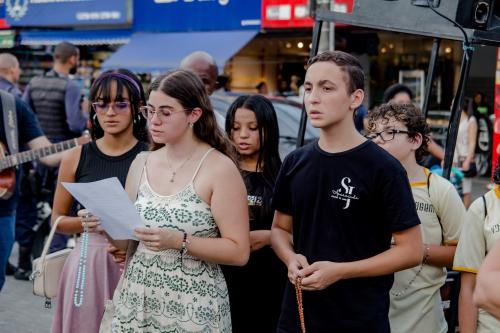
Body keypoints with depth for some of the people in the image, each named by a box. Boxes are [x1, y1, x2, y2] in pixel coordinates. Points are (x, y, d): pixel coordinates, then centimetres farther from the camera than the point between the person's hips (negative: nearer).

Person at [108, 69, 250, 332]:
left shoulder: (220, 168, -10)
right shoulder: (142, 164, 5)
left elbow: (239, 252, -13)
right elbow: (124, 241, 9)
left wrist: (178, 241, -22)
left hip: (193, 307, -4)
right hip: (137, 300, 5)